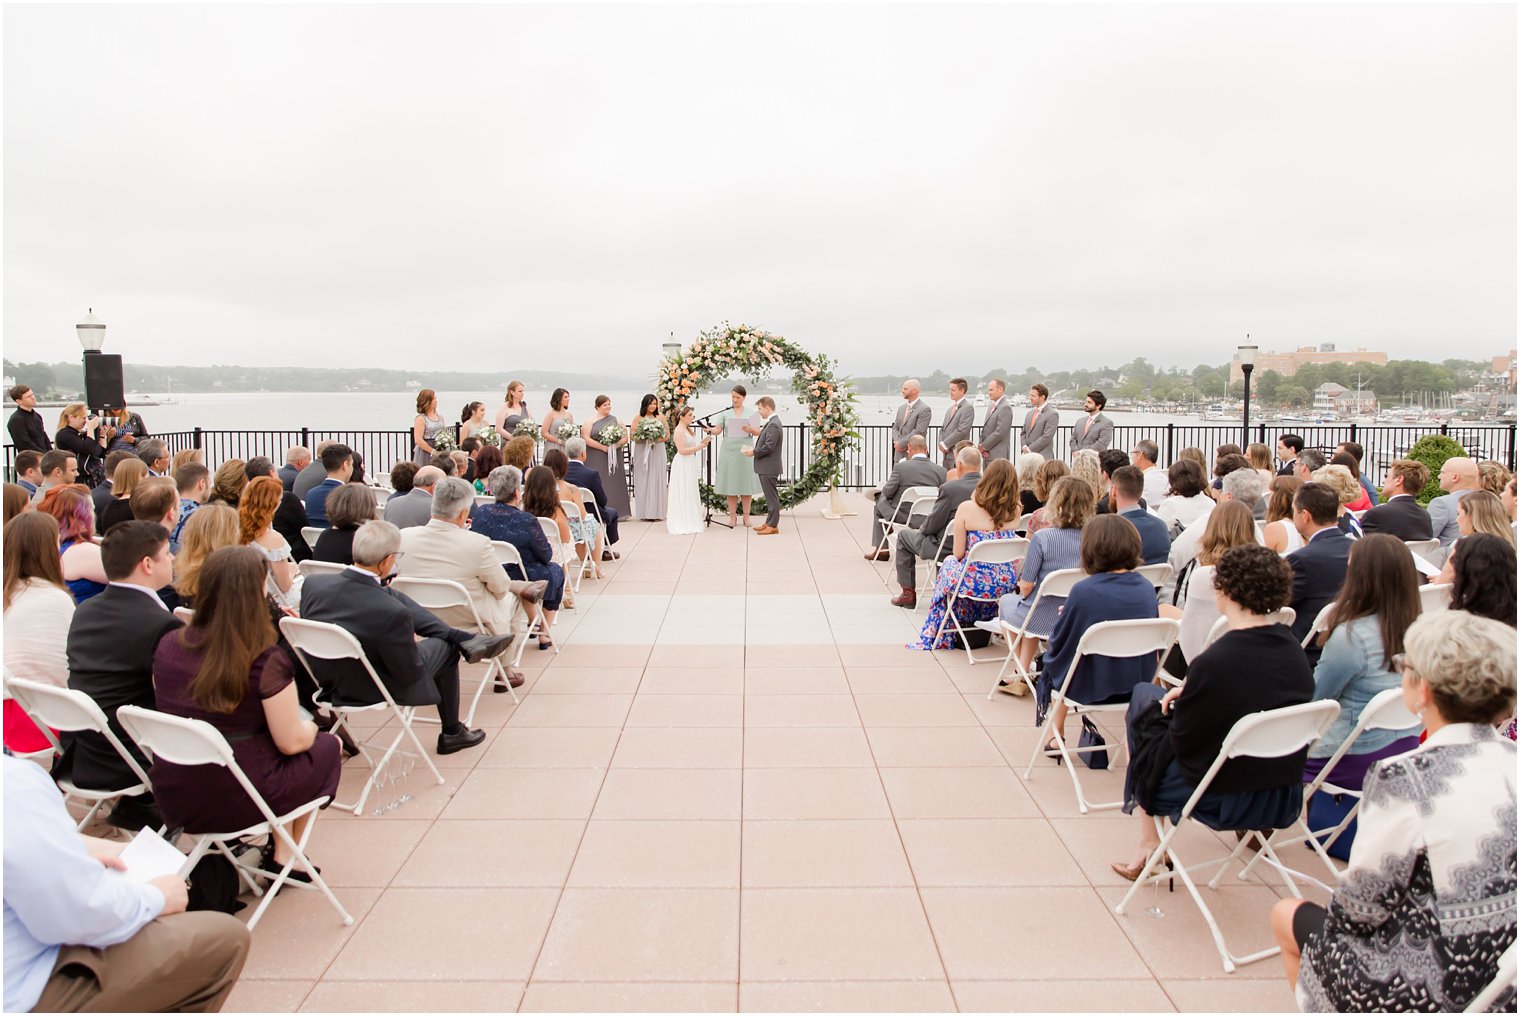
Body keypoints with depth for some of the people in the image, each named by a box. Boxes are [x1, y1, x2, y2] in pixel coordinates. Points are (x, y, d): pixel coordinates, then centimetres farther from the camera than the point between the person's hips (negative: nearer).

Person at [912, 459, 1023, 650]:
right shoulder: (1014, 510, -3)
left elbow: (958, 553, -9)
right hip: (1007, 582, 4)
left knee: (949, 564, 31)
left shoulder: (967, 508, -13)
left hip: (976, 582, -4)